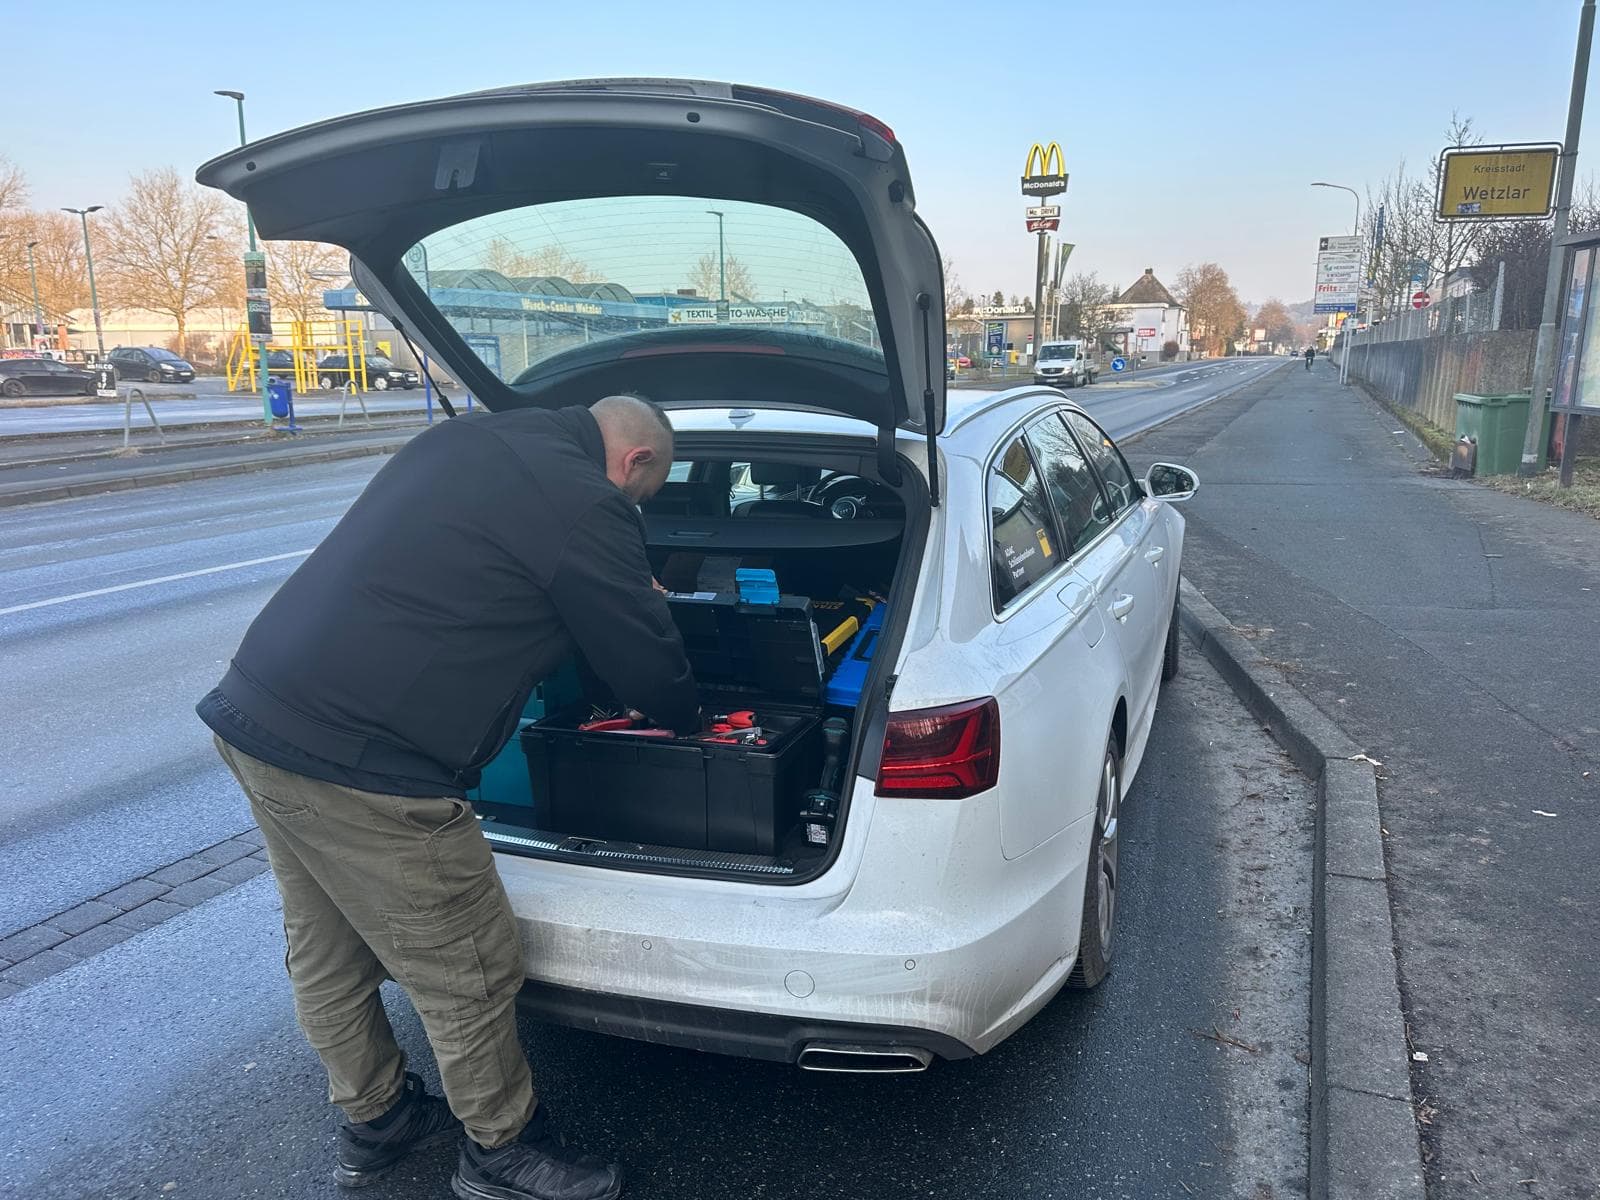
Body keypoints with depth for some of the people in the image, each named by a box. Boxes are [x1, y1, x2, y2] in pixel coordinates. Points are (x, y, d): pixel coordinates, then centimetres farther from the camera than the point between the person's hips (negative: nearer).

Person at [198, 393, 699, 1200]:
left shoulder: (467, 438, 14)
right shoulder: (585, 506, -12)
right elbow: (650, 669, -2)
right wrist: (688, 720, 20)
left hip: (253, 709, 10)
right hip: (356, 765, -10)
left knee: (326, 955, 25)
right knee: (469, 980, 10)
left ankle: (375, 1121, 46)